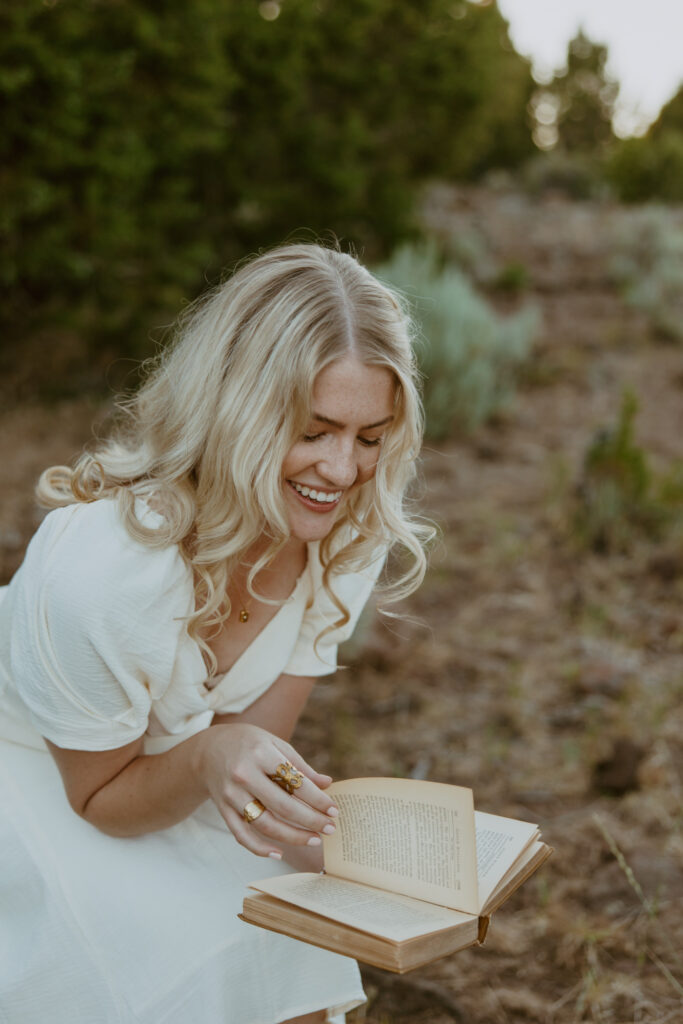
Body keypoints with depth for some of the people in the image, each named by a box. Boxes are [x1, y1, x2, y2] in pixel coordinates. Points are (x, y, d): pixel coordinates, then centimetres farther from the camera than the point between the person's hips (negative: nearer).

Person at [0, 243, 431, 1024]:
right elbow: (98, 797, -18)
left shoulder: (350, 529, -18)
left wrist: (320, 820, -30)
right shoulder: (97, 566, -36)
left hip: (160, 772, 5)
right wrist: (207, 760, -37)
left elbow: (254, 741, -11)